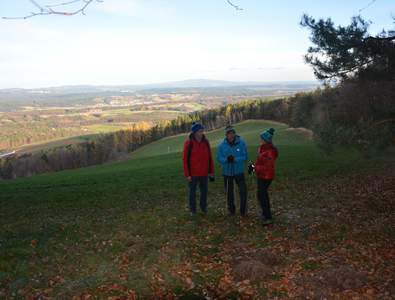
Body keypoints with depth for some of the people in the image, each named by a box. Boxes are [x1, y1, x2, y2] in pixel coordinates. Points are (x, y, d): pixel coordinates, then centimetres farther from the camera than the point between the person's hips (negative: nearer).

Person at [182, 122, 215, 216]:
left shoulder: (206, 142, 1)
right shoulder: (188, 143, -10)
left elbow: (210, 158, 6)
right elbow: (185, 159, -9)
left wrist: (211, 172, 4)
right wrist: (187, 174, -12)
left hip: (204, 173, 3)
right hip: (193, 174, -3)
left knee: (204, 190, 12)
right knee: (192, 191, 8)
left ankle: (203, 207, 31)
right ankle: (192, 210, 22)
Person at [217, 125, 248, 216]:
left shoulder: (241, 143, -10)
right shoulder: (222, 145, -6)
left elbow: (245, 157, -9)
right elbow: (219, 158, -3)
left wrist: (235, 159, -25)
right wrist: (226, 159, -23)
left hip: (239, 171, -1)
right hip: (227, 172, 1)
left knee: (243, 191, -5)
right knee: (229, 192, 13)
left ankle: (243, 211, 13)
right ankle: (231, 210, 32)